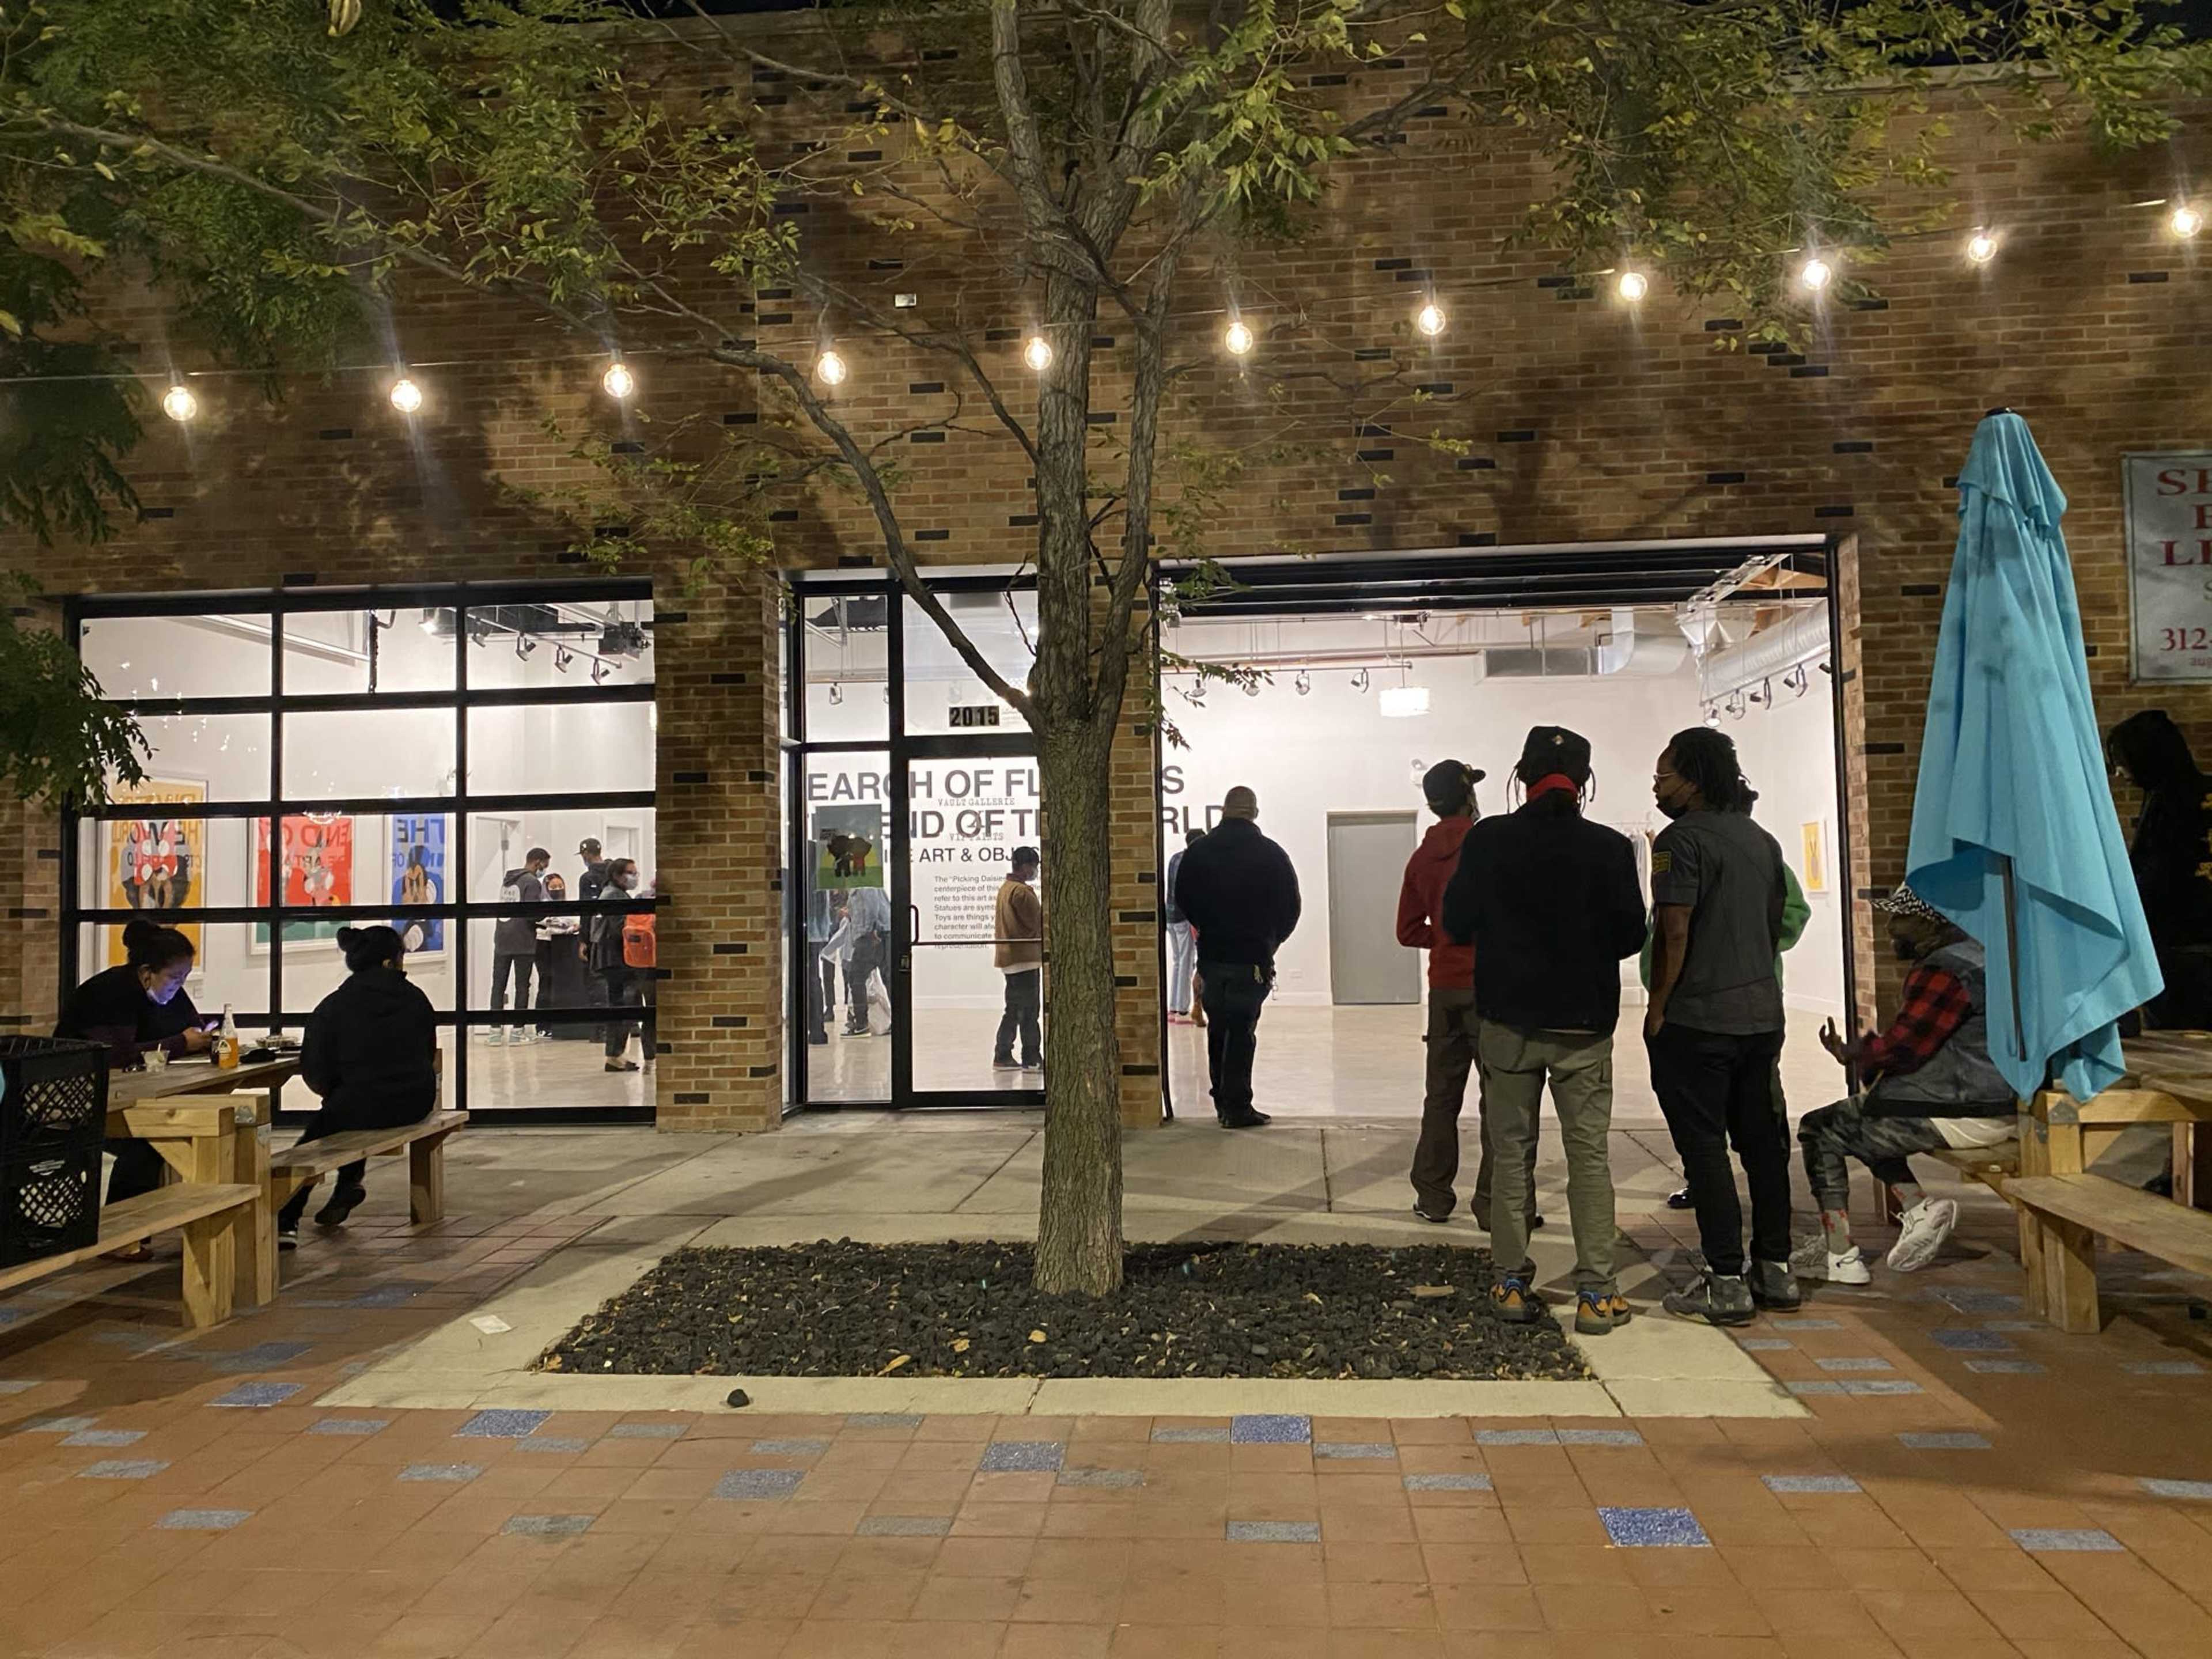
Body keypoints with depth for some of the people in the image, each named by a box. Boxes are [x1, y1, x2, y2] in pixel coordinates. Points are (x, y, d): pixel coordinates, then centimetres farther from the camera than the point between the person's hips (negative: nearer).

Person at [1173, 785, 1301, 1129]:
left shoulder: (1197, 852, 2)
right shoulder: (1270, 853, -6)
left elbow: (1183, 900, 8)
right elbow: (1290, 908, -2)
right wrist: (1271, 941, 15)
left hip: (1211, 955, 3)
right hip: (1253, 957, -3)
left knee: (1218, 1028, 14)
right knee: (1242, 1030, -1)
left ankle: (1223, 1102, 20)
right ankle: (1237, 1107, -1)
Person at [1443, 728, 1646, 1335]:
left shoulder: (1487, 841, -7)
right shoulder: (1610, 848, -8)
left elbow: (1456, 924, 0)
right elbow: (1631, 936, 0)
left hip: (1506, 1021, 1)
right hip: (1585, 1023, -1)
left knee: (1511, 1153, 11)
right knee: (1589, 1155, 6)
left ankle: (1512, 1284, 13)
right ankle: (1596, 1292, 6)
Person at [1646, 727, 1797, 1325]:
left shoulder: (1684, 839, -13)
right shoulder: (1761, 839, 12)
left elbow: (1674, 932, -18)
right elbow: (1777, 924, 18)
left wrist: (1657, 1007, -10)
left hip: (1697, 1020, -8)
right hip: (1762, 1012, 8)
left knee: (1704, 1147, -2)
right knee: (1762, 1140, 14)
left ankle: (1726, 1282, 0)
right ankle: (1775, 1269, 21)